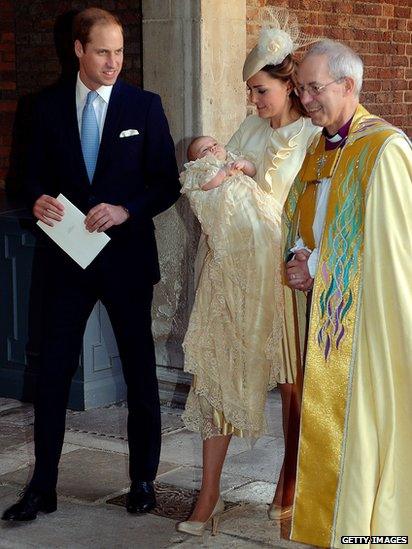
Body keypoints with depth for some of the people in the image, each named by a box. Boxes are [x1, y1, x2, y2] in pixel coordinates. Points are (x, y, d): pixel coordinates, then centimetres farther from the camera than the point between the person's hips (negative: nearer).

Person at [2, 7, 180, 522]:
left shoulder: (144, 106, -2)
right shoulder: (50, 105, 4)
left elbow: (167, 183, -2)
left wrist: (126, 211, -18)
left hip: (126, 256, -1)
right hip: (68, 255, 1)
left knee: (140, 373, 9)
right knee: (51, 374, 3)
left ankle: (143, 480, 24)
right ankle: (42, 487, 14)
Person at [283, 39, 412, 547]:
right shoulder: (318, 151, 13)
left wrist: (315, 267, -11)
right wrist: (296, 259, 0)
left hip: (363, 316, -7)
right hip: (322, 312, 8)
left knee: (357, 424, -4)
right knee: (325, 423, 10)